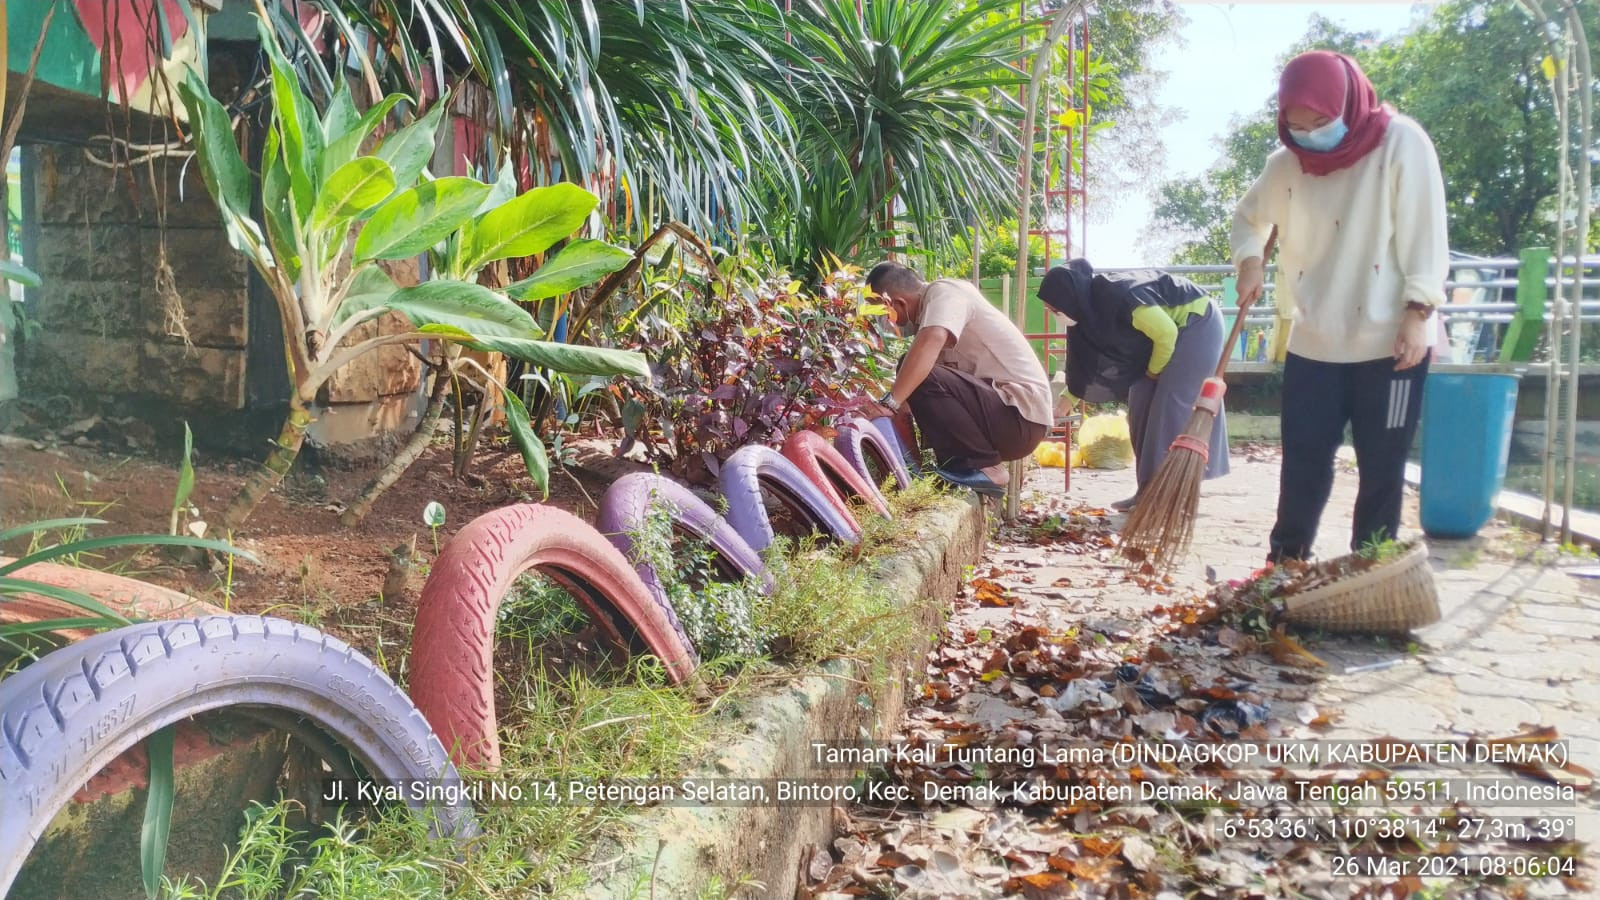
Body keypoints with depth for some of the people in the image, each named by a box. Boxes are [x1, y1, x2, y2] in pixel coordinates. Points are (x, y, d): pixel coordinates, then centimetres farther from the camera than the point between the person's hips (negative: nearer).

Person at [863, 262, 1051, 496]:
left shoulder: (943, 292, -13)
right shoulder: (930, 308, 15)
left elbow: (932, 341, -33)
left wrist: (889, 403, -37)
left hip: (1022, 417, -10)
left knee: (923, 380, -25)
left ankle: (986, 468, -12)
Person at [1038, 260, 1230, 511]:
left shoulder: (1118, 296, -32)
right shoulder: (1089, 307, -5)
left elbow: (1166, 333, -26)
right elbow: (1085, 364, 7)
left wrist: (1154, 370, -11)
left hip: (1198, 324, -9)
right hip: (1172, 329, 9)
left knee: (1170, 404, -14)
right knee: (1142, 402, 3)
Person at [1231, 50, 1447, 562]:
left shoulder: (1401, 143, -7)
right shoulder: (1286, 163, 4)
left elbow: (1425, 234, -8)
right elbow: (1250, 217, 21)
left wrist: (1417, 313, -15)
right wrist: (1249, 261, 0)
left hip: (1388, 342, -3)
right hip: (1313, 344, 3)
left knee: (1381, 468, 4)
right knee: (1302, 462, 6)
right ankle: (1284, 566, 18)